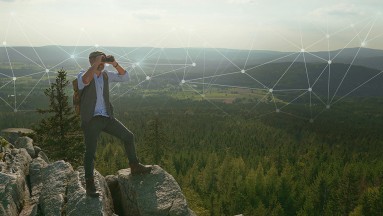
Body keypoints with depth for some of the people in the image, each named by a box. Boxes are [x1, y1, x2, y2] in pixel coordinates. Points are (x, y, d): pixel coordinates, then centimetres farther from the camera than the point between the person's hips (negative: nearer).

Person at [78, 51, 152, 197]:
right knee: (90, 151, -8)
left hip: (107, 117, 6)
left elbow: (125, 77, 5)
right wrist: (96, 64, -28)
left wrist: (114, 64, -8)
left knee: (128, 137, 6)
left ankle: (135, 167, 22)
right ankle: (90, 185, 2)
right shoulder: (83, 75, -7)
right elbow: (85, 80, -33)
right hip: (91, 119, -6)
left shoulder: (106, 75, 10)